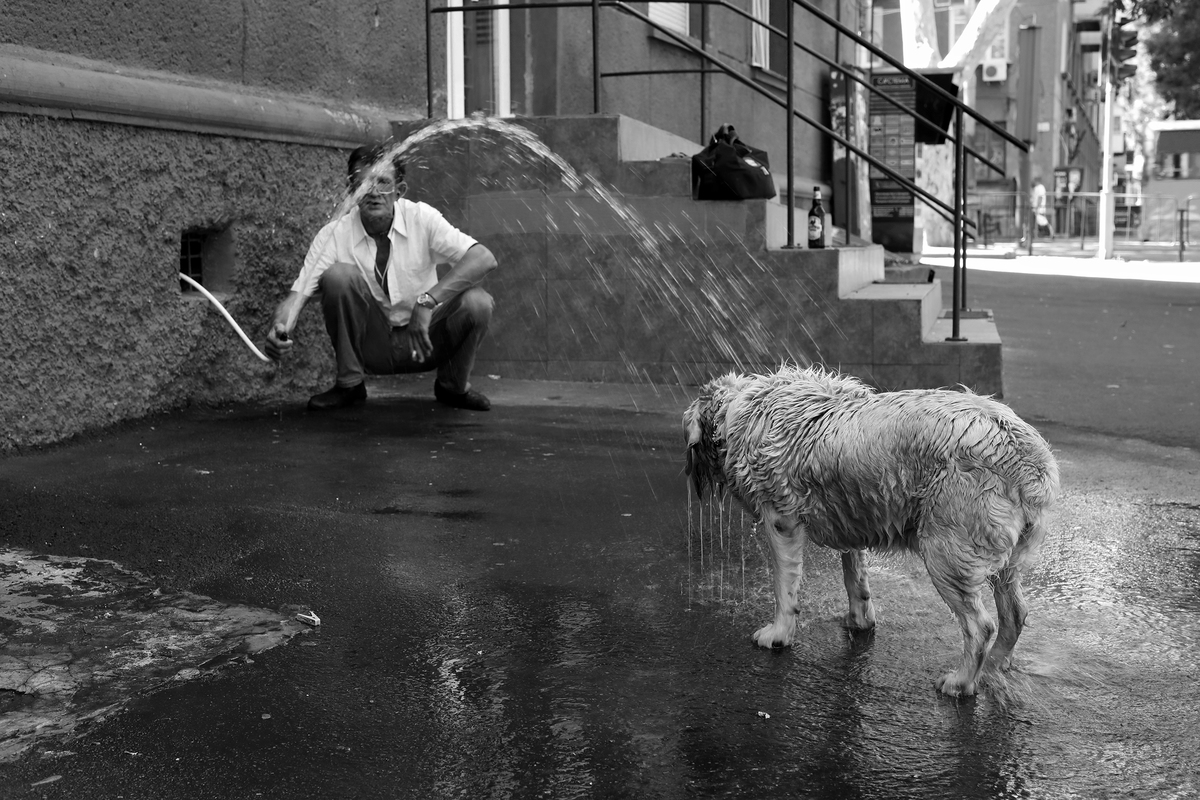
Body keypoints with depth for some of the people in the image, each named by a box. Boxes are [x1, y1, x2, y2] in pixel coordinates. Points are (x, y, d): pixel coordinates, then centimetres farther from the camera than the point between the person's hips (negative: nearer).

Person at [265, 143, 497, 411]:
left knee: (477, 303, -27)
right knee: (337, 276, -25)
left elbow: (485, 259, -26)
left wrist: (428, 301, -37)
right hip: (372, 347, 0)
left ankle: (454, 386, 4)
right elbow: (298, 292, -17)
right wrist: (280, 329, -41)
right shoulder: (334, 235, -12)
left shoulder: (422, 218, -15)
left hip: (423, 341, 0)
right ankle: (349, 385, -5)